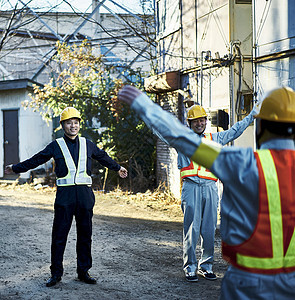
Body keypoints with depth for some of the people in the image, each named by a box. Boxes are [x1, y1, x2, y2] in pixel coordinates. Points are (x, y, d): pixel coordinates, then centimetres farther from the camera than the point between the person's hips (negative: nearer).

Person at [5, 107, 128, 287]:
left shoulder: (87, 145, 11)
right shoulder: (56, 146, 4)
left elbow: (103, 157, 28)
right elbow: (35, 160, 13)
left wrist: (118, 168, 41)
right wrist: (15, 169, 17)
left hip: (85, 194, 2)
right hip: (65, 194, -2)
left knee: (85, 235, 7)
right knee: (59, 234, -1)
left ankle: (84, 271, 18)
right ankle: (56, 273, 10)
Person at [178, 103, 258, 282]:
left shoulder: (214, 139, 20)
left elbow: (235, 131, 25)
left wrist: (253, 114, 27)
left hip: (210, 188, 3)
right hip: (191, 188, -2)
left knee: (209, 230, 3)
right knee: (192, 228, -5)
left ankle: (206, 266, 14)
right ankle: (190, 267, 2)